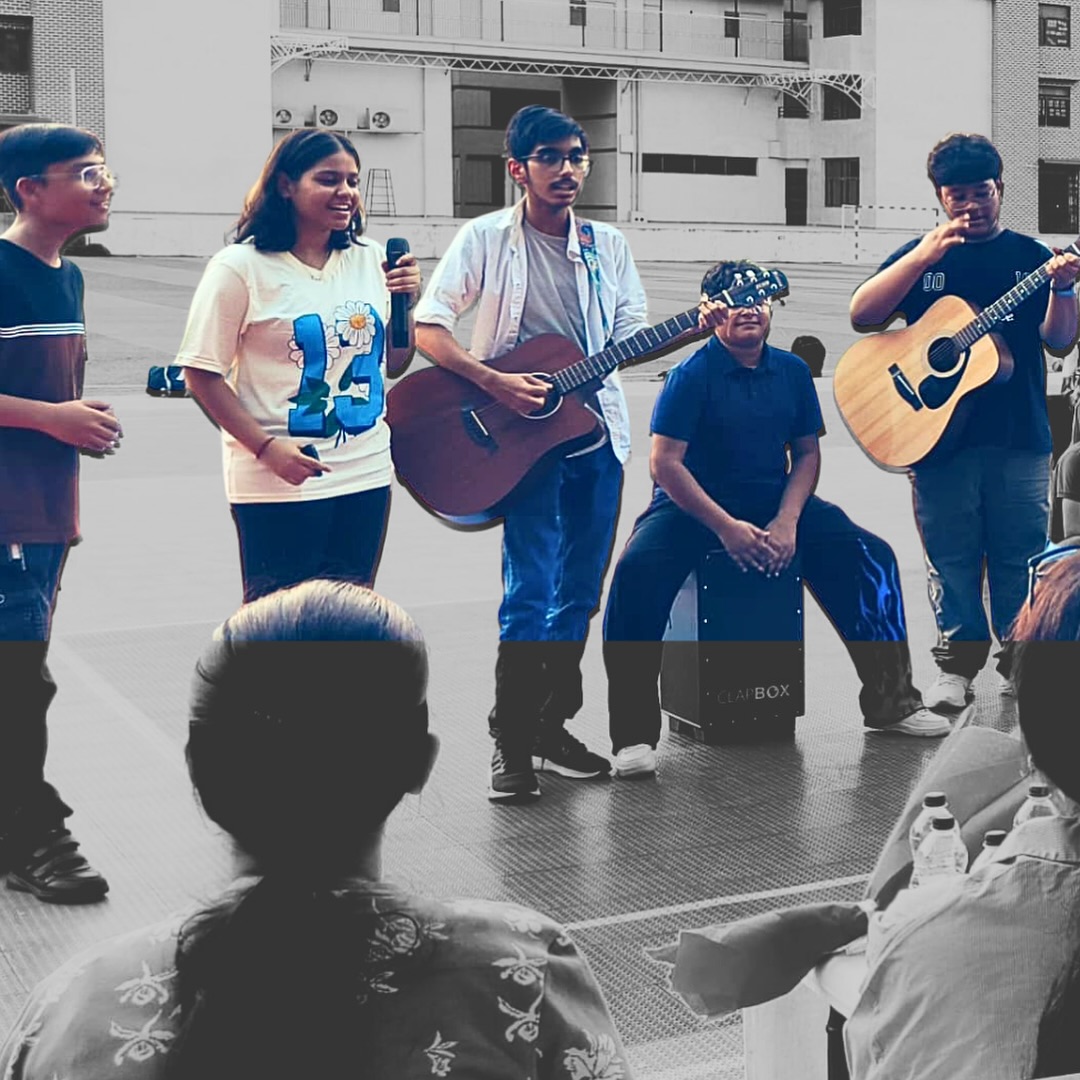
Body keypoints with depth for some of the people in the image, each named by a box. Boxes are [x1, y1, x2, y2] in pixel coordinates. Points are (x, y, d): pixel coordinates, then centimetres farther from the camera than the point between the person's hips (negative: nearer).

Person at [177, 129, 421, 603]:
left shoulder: (371, 259, 7)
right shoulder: (240, 267, -9)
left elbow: (393, 364, 15)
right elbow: (202, 376, -9)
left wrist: (405, 303, -3)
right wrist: (267, 447, -17)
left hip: (366, 474, 5)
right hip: (280, 480, -5)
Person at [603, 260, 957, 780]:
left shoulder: (792, 371, 5)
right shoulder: (692, 375, -10)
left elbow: (807, 452, 9)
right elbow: (664, 462, -14)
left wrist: (787, 520, -8)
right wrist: (726, 527, -22)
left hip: (774, 500, 4)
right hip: (693, 504, -4)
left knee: (871, 556, -12)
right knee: (637, 570, -33)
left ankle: (891, 699, 3)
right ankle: (635, 733, -23)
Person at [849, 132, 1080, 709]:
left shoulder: (1030, 255, 8)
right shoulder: (921, 254, 9)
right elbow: (861, 315, -5)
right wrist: (925, 255, -14)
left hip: (1019, 437, 0)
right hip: (938, 436, 0)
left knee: (1020, 557, 4)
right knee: (951, 559, 4)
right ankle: (958, 664, 16)